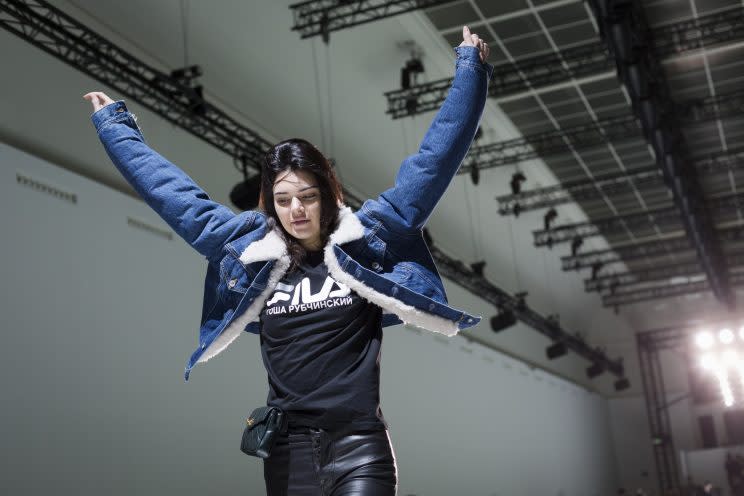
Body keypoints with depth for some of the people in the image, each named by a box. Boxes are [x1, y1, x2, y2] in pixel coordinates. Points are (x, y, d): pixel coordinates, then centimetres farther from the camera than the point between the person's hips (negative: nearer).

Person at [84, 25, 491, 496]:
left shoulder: (369, 238, 2)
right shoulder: (247, 248, 8)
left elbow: (433, 161, 3)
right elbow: (171, 192, 17)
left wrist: (471, 70, 4)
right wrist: (114, 124, 25)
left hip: (359, 443, -3)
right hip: (288, 448, 3)